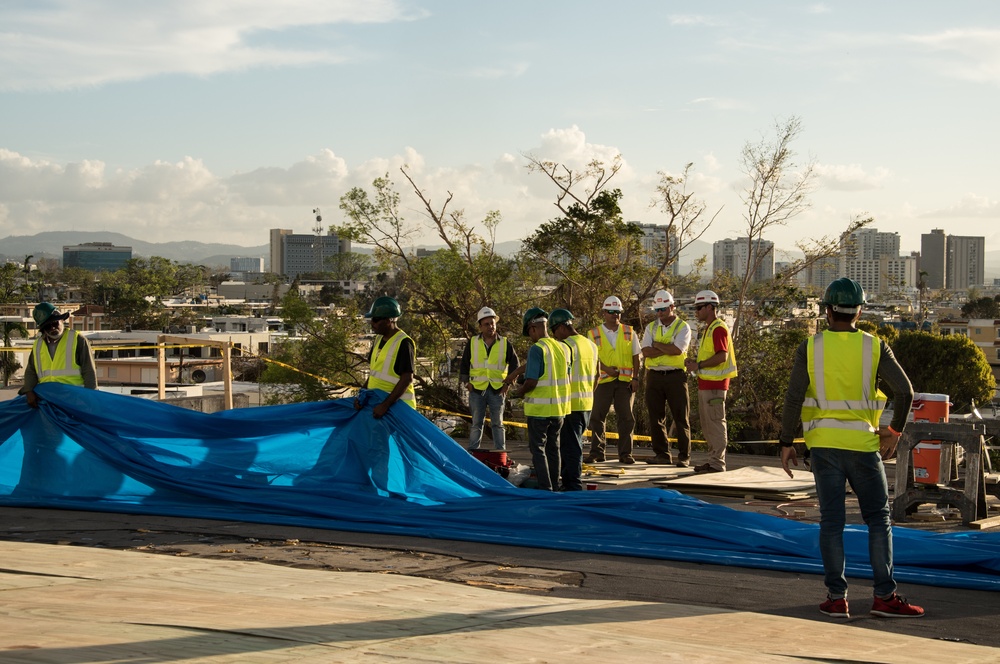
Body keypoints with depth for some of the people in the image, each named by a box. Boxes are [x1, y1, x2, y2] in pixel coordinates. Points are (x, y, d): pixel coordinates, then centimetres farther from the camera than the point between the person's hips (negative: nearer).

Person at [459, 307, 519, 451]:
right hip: (477, 389, 1)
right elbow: (464, 364, 11)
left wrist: (508, 383, 2)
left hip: (497, 390, 0)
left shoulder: (505, 344, 2)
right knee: (476, 424, 5)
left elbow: (514, 364, 8)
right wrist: (466, 382, 4)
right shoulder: (472, 343, 4)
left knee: (498, 424, 6)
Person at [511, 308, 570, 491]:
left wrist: (519, 393, -3)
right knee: (553, 447, 17)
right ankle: (554, 486, 22)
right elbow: (567, 377, 10)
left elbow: (531, 381, -21)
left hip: (539, 408, -6)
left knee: (538, 448, 2)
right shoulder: (563, 348, 5)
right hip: (559, 407, 6)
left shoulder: (537, 349, -16)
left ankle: (545, 488, -2)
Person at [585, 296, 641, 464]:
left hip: (625, 381, 1)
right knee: (597, 417, 0)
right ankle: (597, 452, 8)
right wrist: (606, 368, -13)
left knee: (626, 417, 0)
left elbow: (636, 357, 10)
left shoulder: (629, 332, 10)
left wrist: (635, 378, 1)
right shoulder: (595, 334, 5)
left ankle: (625, 453, 7)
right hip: (603, 380, -1)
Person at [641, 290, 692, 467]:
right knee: (656, 417, 6)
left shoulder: (682, 327, 0)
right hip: (654, 376, 4)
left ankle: (684, 456, 3)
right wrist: (668, 349, -12)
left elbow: (677, 350, -17)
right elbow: (646, 352, -4)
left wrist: (657, 345, -5)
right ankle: (661, 454, 14)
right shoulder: (651, 327, 11)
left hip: (675, 375, -4)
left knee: (681, 418, -2)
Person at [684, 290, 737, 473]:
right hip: (706, 383, 11)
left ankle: (717, 463, -5)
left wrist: (699, 365, -18)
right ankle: (713, 460, 20)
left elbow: (722, 356, -23)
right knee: (707, 424, 14)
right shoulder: (708, 328, 20)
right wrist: (694, 362, 9)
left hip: (715, 383, -11)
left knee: (715, 422, -7)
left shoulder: (718, 328, -14)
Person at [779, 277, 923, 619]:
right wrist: (895, 431, 6)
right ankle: (885, 596, 4)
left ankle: (836, 597, 6)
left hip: (823, 443, 1)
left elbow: (793, 398, -7)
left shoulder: (810, 347, -2)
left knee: (831, 520, 6)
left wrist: (786, 443, 0)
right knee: (878, 518, 8)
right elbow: (904, 391, -8)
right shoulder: (874, 347, -2)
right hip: (862, 444, -1)